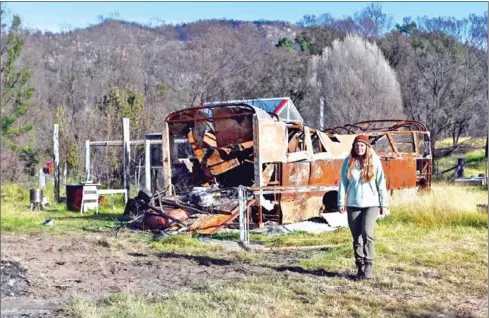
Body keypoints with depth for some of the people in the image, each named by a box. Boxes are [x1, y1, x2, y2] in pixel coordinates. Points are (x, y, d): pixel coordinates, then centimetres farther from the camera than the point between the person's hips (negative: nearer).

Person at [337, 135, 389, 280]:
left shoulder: (374, 161, 0)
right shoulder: (348, 162, 3)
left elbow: (381, 183, 1)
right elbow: (343, 182, 4)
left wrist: (384, 204, 0)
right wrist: (341, 202, -3)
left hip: (371, 204, -2)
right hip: (353, 205, 2)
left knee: (367, 234, -17)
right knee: (357, 238, 6)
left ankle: (368, 266, -11)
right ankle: (360, 267, 14)